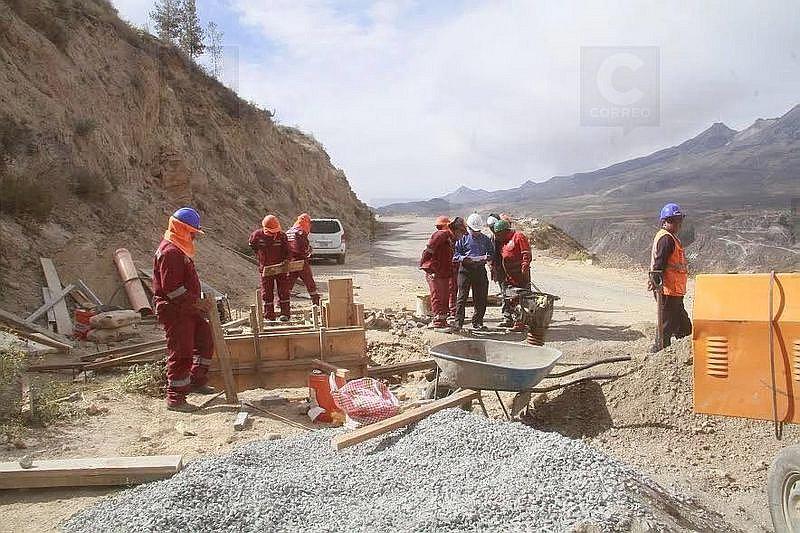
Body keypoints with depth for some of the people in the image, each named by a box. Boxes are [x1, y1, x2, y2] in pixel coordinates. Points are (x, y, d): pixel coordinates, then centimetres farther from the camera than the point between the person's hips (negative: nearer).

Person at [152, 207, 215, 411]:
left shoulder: (180, 249, 16)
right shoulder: (170, 251, -19)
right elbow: (172, 289, -25)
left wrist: (199, 303, 17)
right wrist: (197, 302, -22)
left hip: (187, 310, 11)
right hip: (175, 312, -11)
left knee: (205, 341, 18)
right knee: (181, 354, -4)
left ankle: (196, 381, 30)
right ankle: (175, 398, 6)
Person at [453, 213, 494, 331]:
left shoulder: (486, 240, 12)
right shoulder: (463, 239, 3)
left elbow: (492, 254, 14)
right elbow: (455, 255, 1)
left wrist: (486, 258, -8)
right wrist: (463, 258, -18)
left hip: (480, 269, 3)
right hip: (465, 269, -3)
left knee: (481, 298, 5)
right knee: (462, 296, -5)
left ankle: (477, 322, 16)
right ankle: (458, 322, -1)